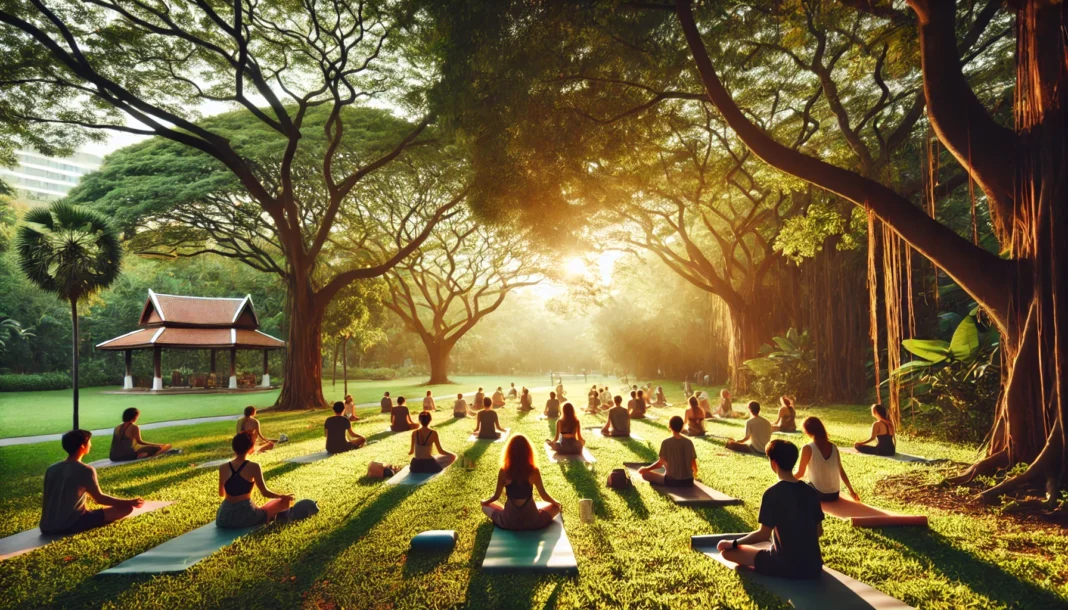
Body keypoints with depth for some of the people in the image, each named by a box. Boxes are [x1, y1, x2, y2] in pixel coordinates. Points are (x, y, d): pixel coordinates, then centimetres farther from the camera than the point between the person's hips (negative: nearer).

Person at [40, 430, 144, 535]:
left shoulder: (51, 469, 7)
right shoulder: (85, 470, -12)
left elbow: (45, 502, 15)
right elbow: (99, 499, -7)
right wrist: (130, 502, 3)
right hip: (70, 525, -8)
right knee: (127, 508, -7)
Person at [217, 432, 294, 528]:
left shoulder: (223, 468, 1)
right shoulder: (253, 467, -10)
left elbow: (221, 494, 16)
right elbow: (265, 493, -5)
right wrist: (283, 496, 14)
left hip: (225, 518, 3)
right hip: (246, 516, -3)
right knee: (285, 500, 13)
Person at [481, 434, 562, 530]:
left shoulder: (503, 471, -13)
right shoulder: (534, 471, -14)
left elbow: (496, 496, -1)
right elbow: (544, 495, -3)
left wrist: (484, 501, 21)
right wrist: (556, 502, 18)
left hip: (509, 521, 0)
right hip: (532, 520, 0)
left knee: (485, 506, 24)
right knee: (556, 507, 24)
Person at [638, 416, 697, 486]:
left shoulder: (666, 442, -10)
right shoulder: (689, 442, 0)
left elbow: (660, 463, -9)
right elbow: (693, 463, 5)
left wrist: (646, 468, 7)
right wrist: (695, 472, 28)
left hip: (672, 480, -5)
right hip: (688, 481, 5)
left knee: (645, 474, 5)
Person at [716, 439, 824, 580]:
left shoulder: (772, 493, -15)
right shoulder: (810, 492, 2)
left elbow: (763, 534, -13)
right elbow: (819, 531, 11)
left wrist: (733, 543, -1)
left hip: (785, 566, -7)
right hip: (814, 567, 7)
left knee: (727, 551, 3)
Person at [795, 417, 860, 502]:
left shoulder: (808, 448, -16)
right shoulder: (833, 447, -1)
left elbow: (800, 473, -9)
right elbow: (841, 471, 5)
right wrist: (851, 490, 17)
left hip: (818, 494, -5)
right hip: (834, 494, 6)